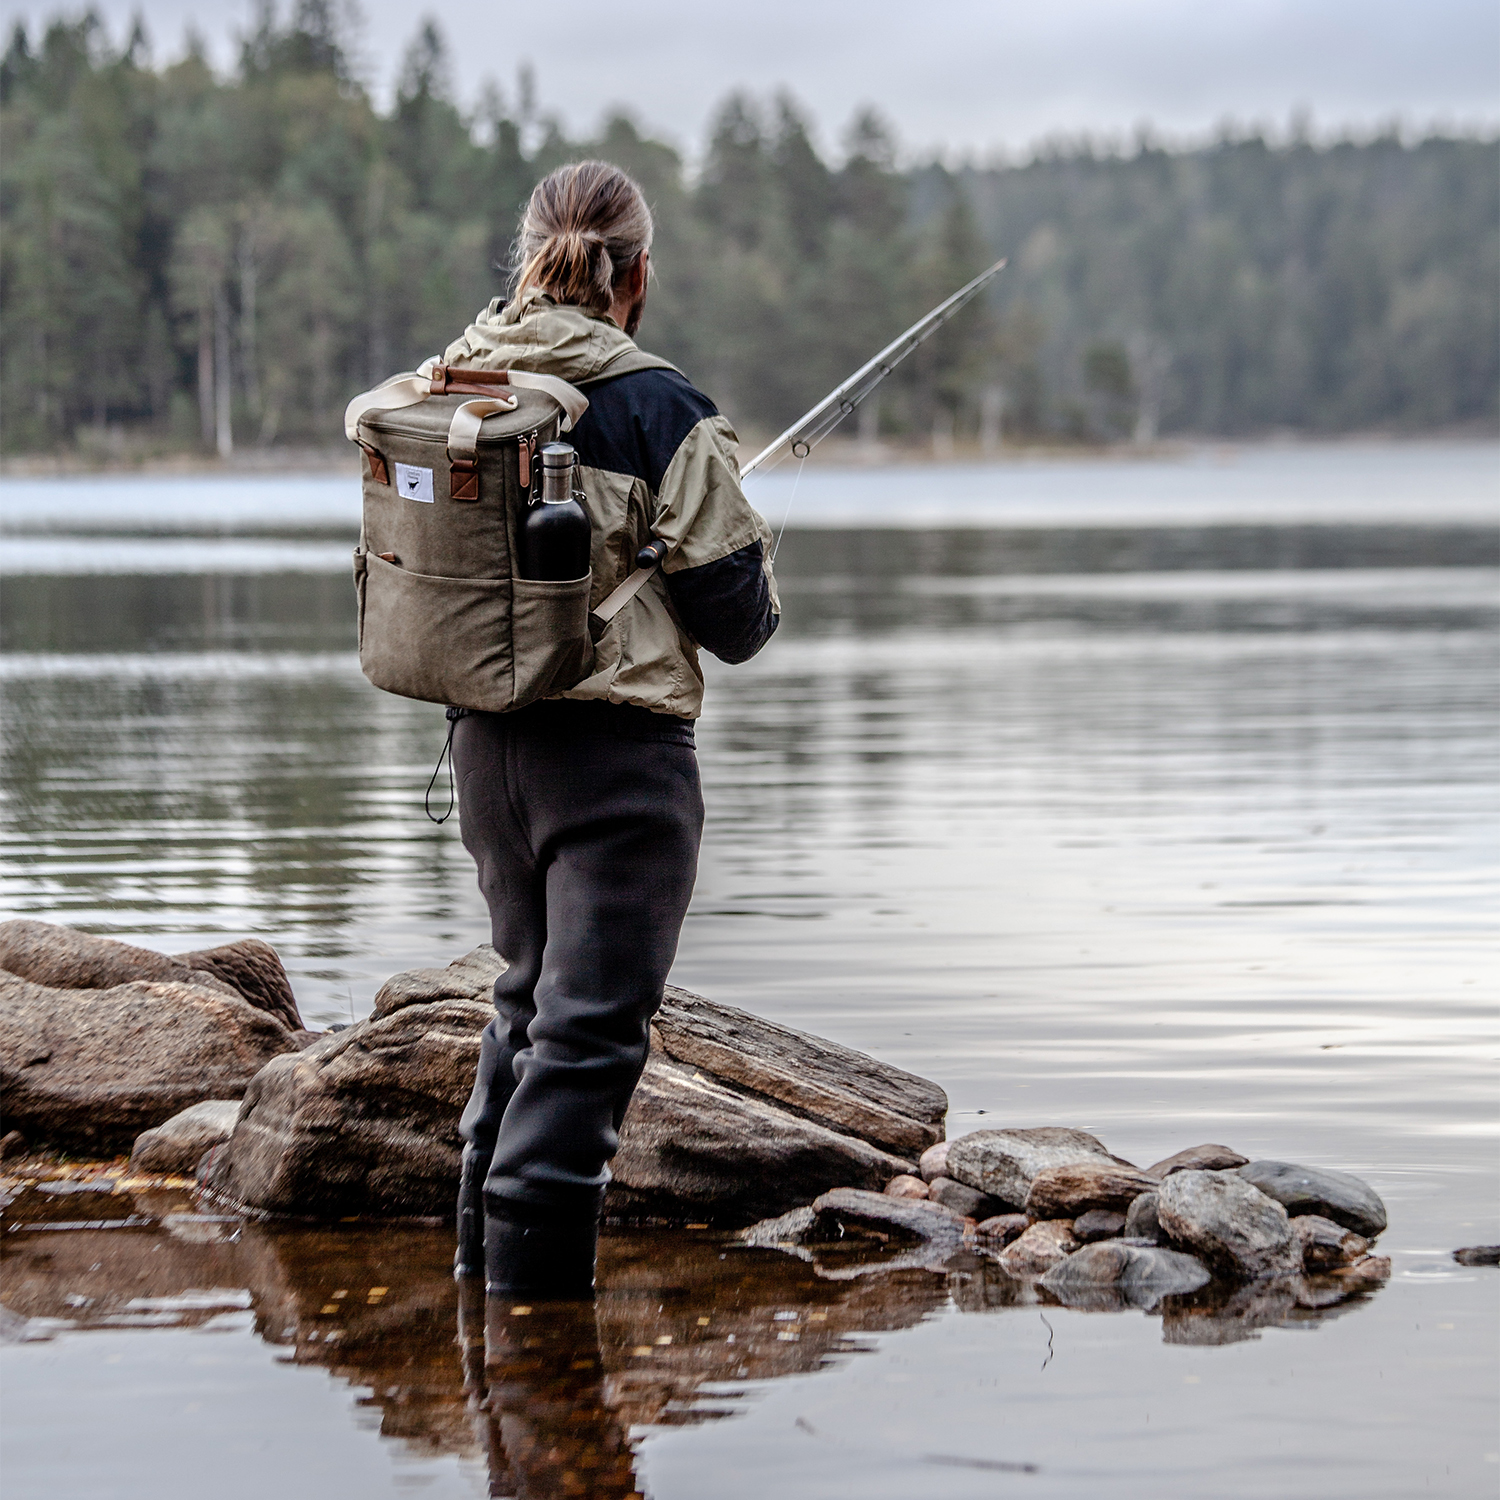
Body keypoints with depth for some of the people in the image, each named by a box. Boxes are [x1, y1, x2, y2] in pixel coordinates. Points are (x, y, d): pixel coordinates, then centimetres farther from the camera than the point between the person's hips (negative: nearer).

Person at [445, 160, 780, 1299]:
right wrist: (755, 603, 13)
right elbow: (734, 609, -9)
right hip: (617, 750, -7)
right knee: (592, 1021, -2)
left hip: (483, 737, 7)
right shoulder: (661, 410, -13)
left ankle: (483, 1252, 28)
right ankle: (532, 1288, -3)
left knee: (532, 996, 22)